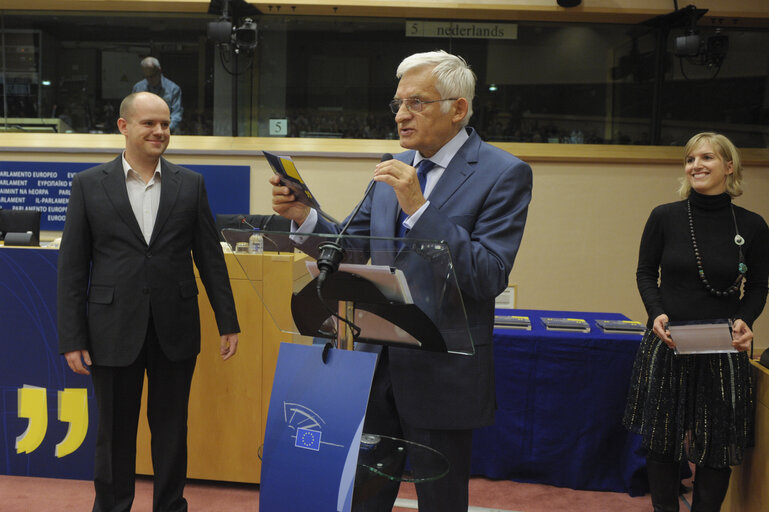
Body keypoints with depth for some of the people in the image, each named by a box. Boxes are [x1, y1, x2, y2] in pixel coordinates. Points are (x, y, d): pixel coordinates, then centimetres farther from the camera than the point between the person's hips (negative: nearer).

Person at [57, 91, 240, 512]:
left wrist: (228, 323, 3)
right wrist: (72, 338, -4)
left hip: (175, 331, 1)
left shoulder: (190, 184, 4)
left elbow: (210, 257, 6)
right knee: (114, 433, 12)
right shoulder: (88, 184, 1)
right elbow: (72, 268, 0)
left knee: (171, 430, 12)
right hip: (114, 331, -1)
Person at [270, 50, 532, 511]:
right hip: (379, 363, 5)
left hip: (442, 374, -5)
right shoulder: (394, 170, 8)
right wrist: (303, 216, -8)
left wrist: (418, 208, -25)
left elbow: (488, 277, -20)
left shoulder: (503, 174, -11)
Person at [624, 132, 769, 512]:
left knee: (717, 444, 8)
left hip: (723, 352, 0)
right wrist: (657, 313, -14)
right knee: (663, 438, 10)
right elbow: (646, 273, 3)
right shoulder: (665, 217, -4)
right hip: (667, 346, 0)